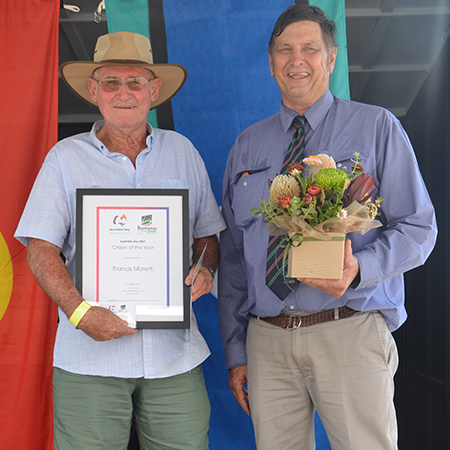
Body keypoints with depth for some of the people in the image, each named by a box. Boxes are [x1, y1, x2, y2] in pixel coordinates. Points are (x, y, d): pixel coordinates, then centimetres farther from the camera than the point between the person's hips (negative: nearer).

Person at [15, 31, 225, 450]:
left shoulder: (182, 152, 10)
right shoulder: (65, 158, 3)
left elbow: (207, 234, 16)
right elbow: (41, 249, -3)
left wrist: (204, 269, -6)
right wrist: (80, 313, -17)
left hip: (175, 353, 2)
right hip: (90, 357, -2)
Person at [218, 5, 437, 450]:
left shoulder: (377, 128, 4)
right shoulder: (247, 146, 13)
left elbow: (418, 228, 0)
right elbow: (232, 254, 13)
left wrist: (359, 268, -20)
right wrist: (235, 351, 9)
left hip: (349, 334, -2)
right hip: (267, 339, 3)